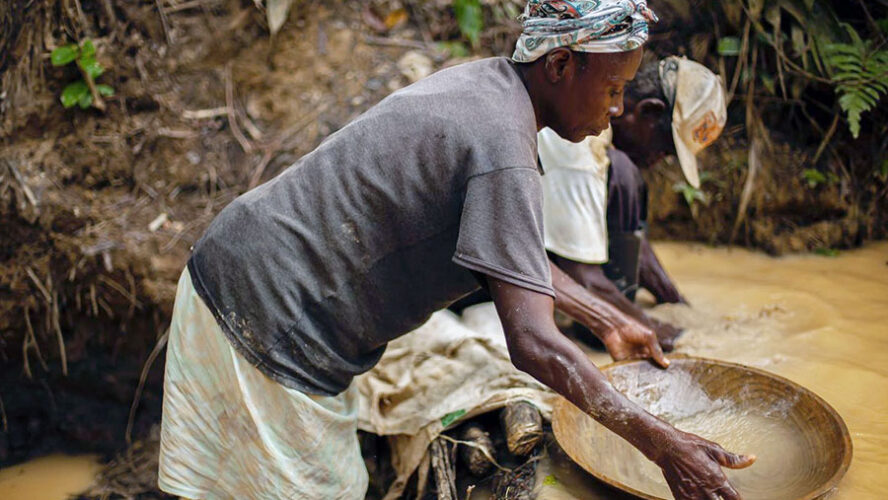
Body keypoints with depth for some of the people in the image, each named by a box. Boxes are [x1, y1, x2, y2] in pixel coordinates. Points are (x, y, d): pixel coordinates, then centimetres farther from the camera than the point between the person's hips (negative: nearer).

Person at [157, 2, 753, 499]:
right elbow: (534, 344, -29)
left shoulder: (488, 83, 5)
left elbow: (511, 251, 15)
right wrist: (663, 444, -22)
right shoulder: (502, 150, -26)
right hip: (270, 326, -9)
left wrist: (610, 320, 18)